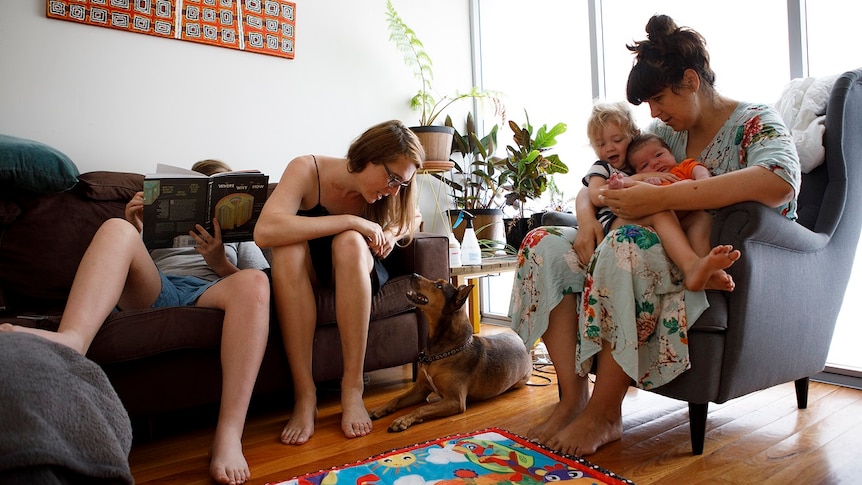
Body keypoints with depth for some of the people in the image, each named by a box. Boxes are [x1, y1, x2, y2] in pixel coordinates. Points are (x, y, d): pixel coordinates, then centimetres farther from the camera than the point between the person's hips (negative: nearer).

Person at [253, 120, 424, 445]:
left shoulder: (387, 193, -13)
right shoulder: (307, 170, -24)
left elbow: (413, 217, 9)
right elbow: (265, 231, -39)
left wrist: (393, 233, -15)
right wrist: (350, 221, -39)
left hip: (354, 272, 2)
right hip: (306, 274, -1)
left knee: (350, 242, -33)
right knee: (288, 248, -36)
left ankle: (352, 388, -30)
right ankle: (305, 395, -32)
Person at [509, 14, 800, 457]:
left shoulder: (755, 123, -2)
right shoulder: (663, 133, 15)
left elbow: (780, 183, -28)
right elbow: (591, 188, 13)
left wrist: (658, 198, -34)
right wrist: (588, 221, -11)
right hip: (661, 252, 6)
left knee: (626, 244, -37)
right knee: (544, 245, -12)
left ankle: (605, 413, -24)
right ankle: (572, 398, -18)